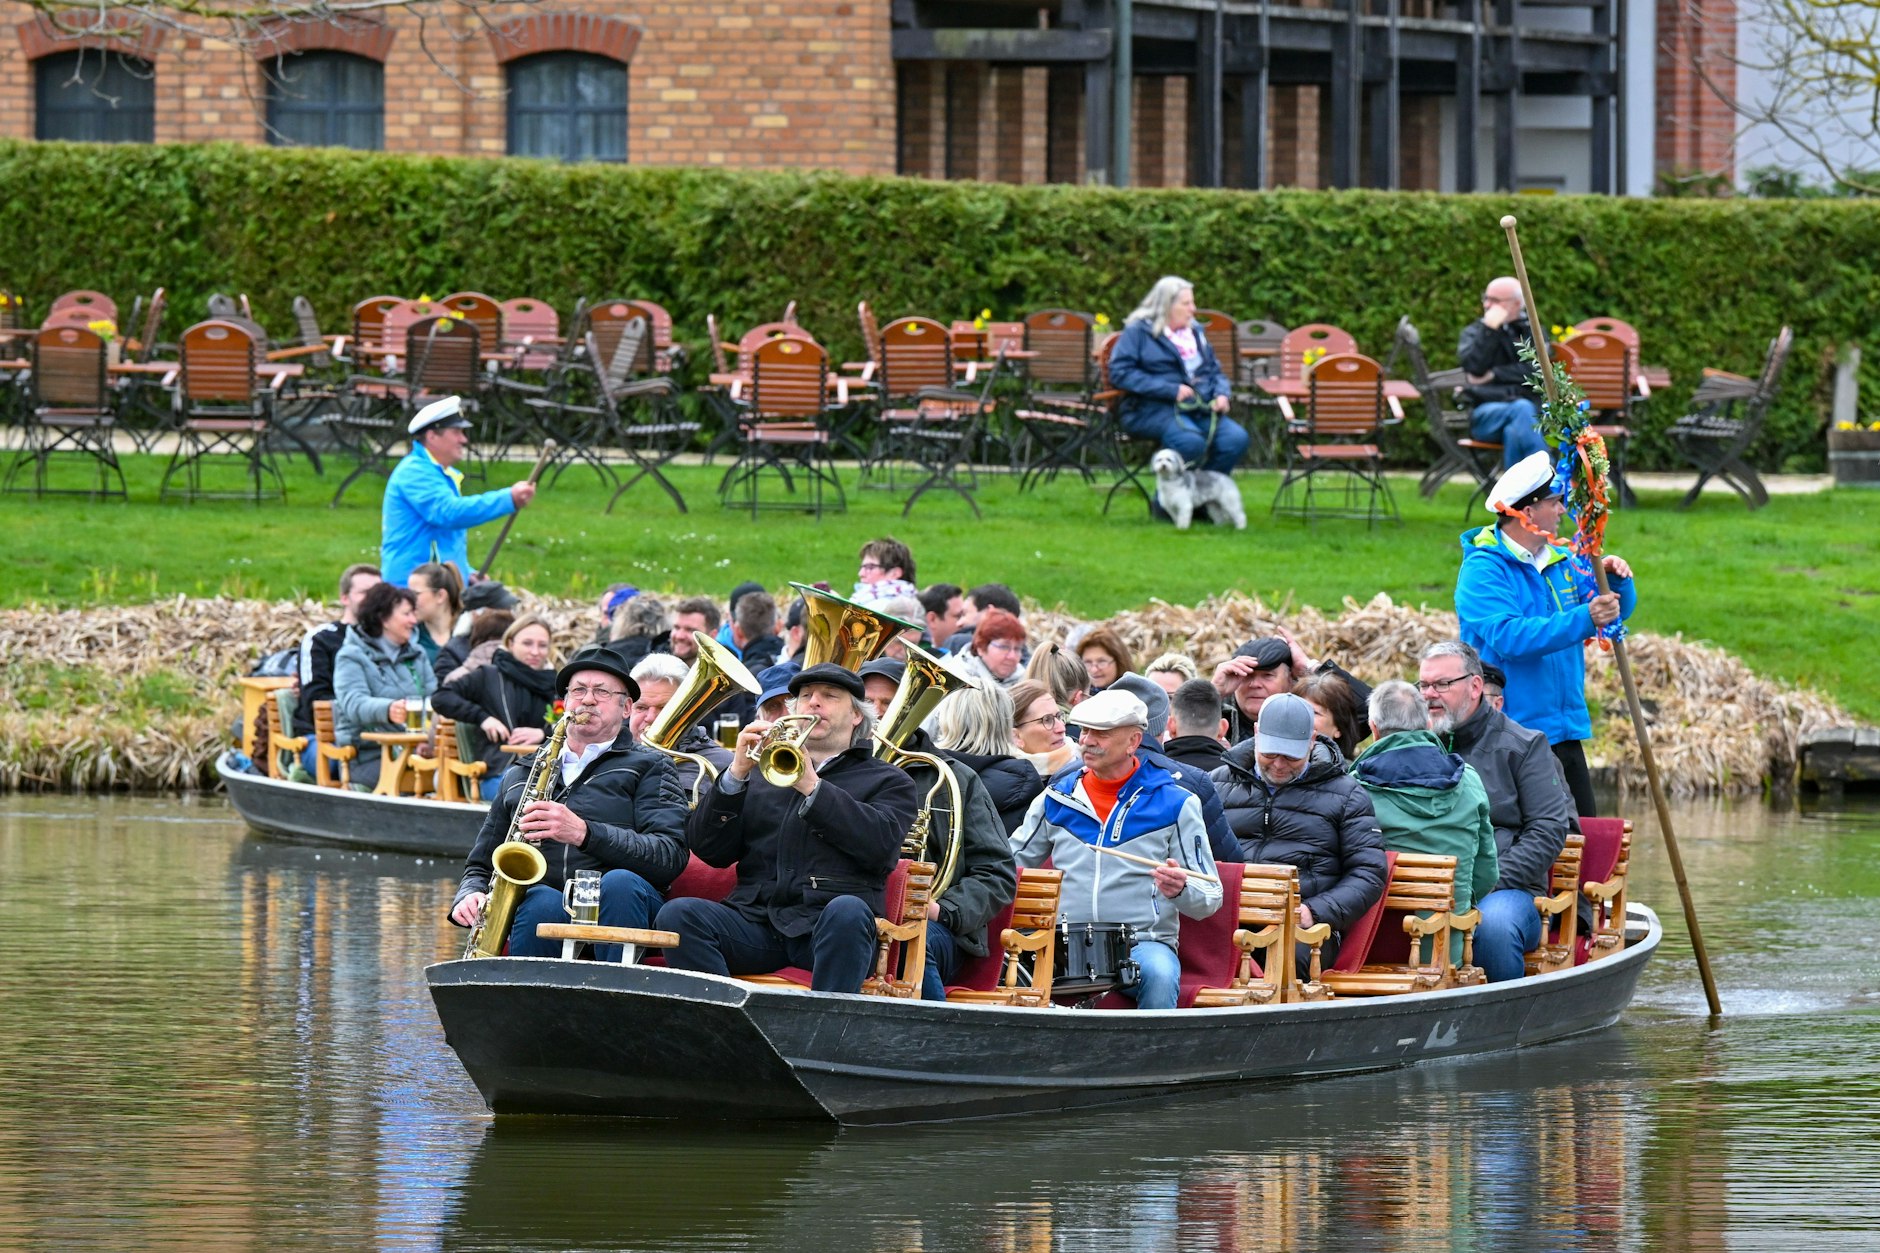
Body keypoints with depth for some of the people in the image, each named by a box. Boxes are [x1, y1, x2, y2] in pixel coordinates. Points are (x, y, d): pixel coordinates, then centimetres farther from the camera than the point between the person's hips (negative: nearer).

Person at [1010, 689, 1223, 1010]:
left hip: (1144, 942, -2)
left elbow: (1209, 900, 2)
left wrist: (1178, 889, -21)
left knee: (1159, 975, -35)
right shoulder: (1057, 799, 13)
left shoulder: (1174, 803, 3)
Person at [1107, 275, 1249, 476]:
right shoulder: (1138, 332, 3)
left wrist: (1222, 394, 4)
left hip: (1201, 408, 6)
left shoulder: (1194, 333, 23)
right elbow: (1119, 373, -8)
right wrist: (1171, 390, -14)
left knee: (1236, 438, -22)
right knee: (1190, 441, -36)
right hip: (1153, 408, -6)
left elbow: (1214, 371, 29)